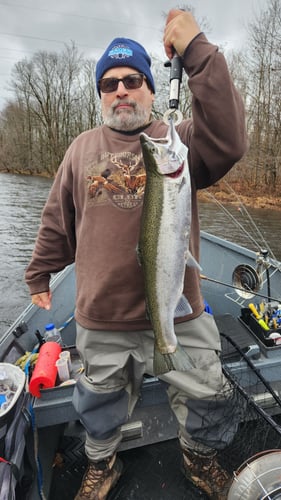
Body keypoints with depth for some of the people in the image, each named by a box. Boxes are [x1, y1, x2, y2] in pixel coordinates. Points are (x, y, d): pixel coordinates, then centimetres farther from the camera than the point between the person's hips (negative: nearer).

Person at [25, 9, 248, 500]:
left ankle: (199, 459, 53)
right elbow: (57, 221, 10)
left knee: (206, 402, 19)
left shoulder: (179, 140, 0)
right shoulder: (83, 147, 7)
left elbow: (228, 141, -22)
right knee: (101, 404, 24)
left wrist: (197, 50, -23)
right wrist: (39, 274, 15)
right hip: (100, 318, 2)